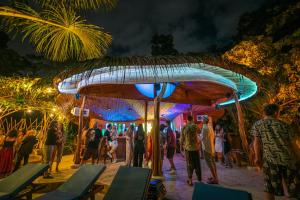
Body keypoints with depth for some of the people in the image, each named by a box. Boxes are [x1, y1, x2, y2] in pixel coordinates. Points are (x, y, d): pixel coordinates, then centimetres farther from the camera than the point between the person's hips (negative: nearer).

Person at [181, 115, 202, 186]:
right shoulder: (195, 126, -8)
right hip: (196, 148, 0)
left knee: (189, 165, 12)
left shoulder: (184, 128, -4)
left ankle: (190, 181, 19)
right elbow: (199, 131, 15)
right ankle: (199, 180, 24)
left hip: (188, 148, 0)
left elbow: (182, 139, 0)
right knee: (197, 165, 14)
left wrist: (182, 146, 15)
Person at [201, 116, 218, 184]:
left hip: (207, 148, -9)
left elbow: (203, 138, -22)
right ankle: (215, 177, 28)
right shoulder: (210, 127, 7)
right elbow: (213, 136, 14)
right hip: (212, 147, 9)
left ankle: (215, 179, 6)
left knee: (209, 163, 0)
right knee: (212, 162, 17)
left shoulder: (205, 128, -20)